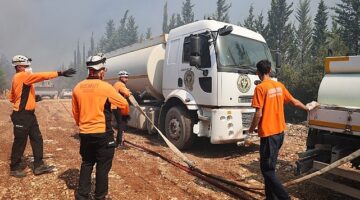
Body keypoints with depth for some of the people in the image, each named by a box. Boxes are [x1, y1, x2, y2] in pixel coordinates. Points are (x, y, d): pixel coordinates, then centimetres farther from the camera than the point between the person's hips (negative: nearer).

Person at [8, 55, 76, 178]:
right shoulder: (22, 76, -14)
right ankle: (14, 168, 19)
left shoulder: (18, 79, 16)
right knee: (20, 142, 3)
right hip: (22, 116, -10)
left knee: (37, 139, 10)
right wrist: (60, 73, -27)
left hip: (29, 114, 10)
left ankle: (38, 166, 17)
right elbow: (42, 76, -25)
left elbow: (11, 97, 20)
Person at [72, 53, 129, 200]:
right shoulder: (105, 87, -14)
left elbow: (75, 112, 12)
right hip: (103, 134, -5)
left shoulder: (77, 88, 2)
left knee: (86, 163, 20)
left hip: (84, 133, 6)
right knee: (103, 166, 9)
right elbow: (124, 104, -4)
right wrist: (126, 112, 18)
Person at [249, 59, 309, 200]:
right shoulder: (279, 86, 8)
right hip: (280, 132, 8)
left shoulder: (260, 88, -15)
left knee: (267, 169, 0)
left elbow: (258, 114, -18)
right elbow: (294, 101, 19)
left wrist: (252, 128, -2)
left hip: (268, 133, -8)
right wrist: (307, 108, 37)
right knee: (269, 167, 17)